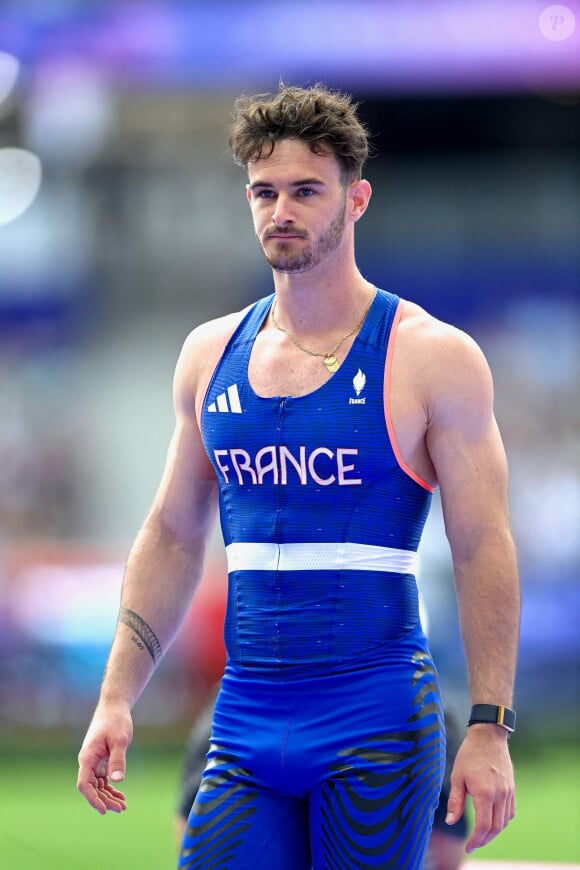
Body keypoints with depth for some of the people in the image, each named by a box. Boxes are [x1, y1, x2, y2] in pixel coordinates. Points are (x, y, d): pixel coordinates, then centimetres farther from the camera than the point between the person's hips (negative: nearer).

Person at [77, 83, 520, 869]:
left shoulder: (431, 357, -3)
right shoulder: (210, 355, 11)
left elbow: (484, 553, -5)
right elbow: (172, 537, 17)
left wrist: (489, 730, -11)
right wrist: (116, 699, 10)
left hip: (377, 723, -4)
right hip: (244, 726, 4)